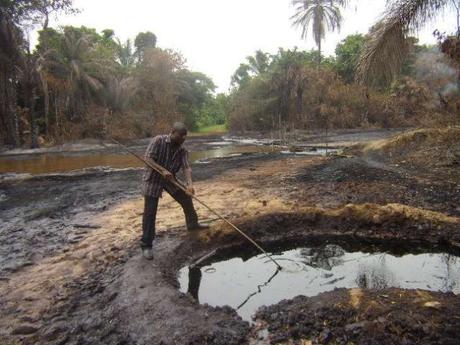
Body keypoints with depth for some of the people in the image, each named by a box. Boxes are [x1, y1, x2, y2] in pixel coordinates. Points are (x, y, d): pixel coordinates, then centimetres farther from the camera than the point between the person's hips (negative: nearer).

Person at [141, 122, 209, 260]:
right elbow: (148, 159, -22)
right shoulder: (158, 140, -17)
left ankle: (192, 224, 38)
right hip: (153, 179, -5)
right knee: (150, 212, -7)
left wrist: (190, 183, -35)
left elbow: (186, 167, -17)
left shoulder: (183, 150, -5)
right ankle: (146, 245, 3)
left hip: (170, 179, 5)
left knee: (187, 199, 12)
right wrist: (162, 171, -35)